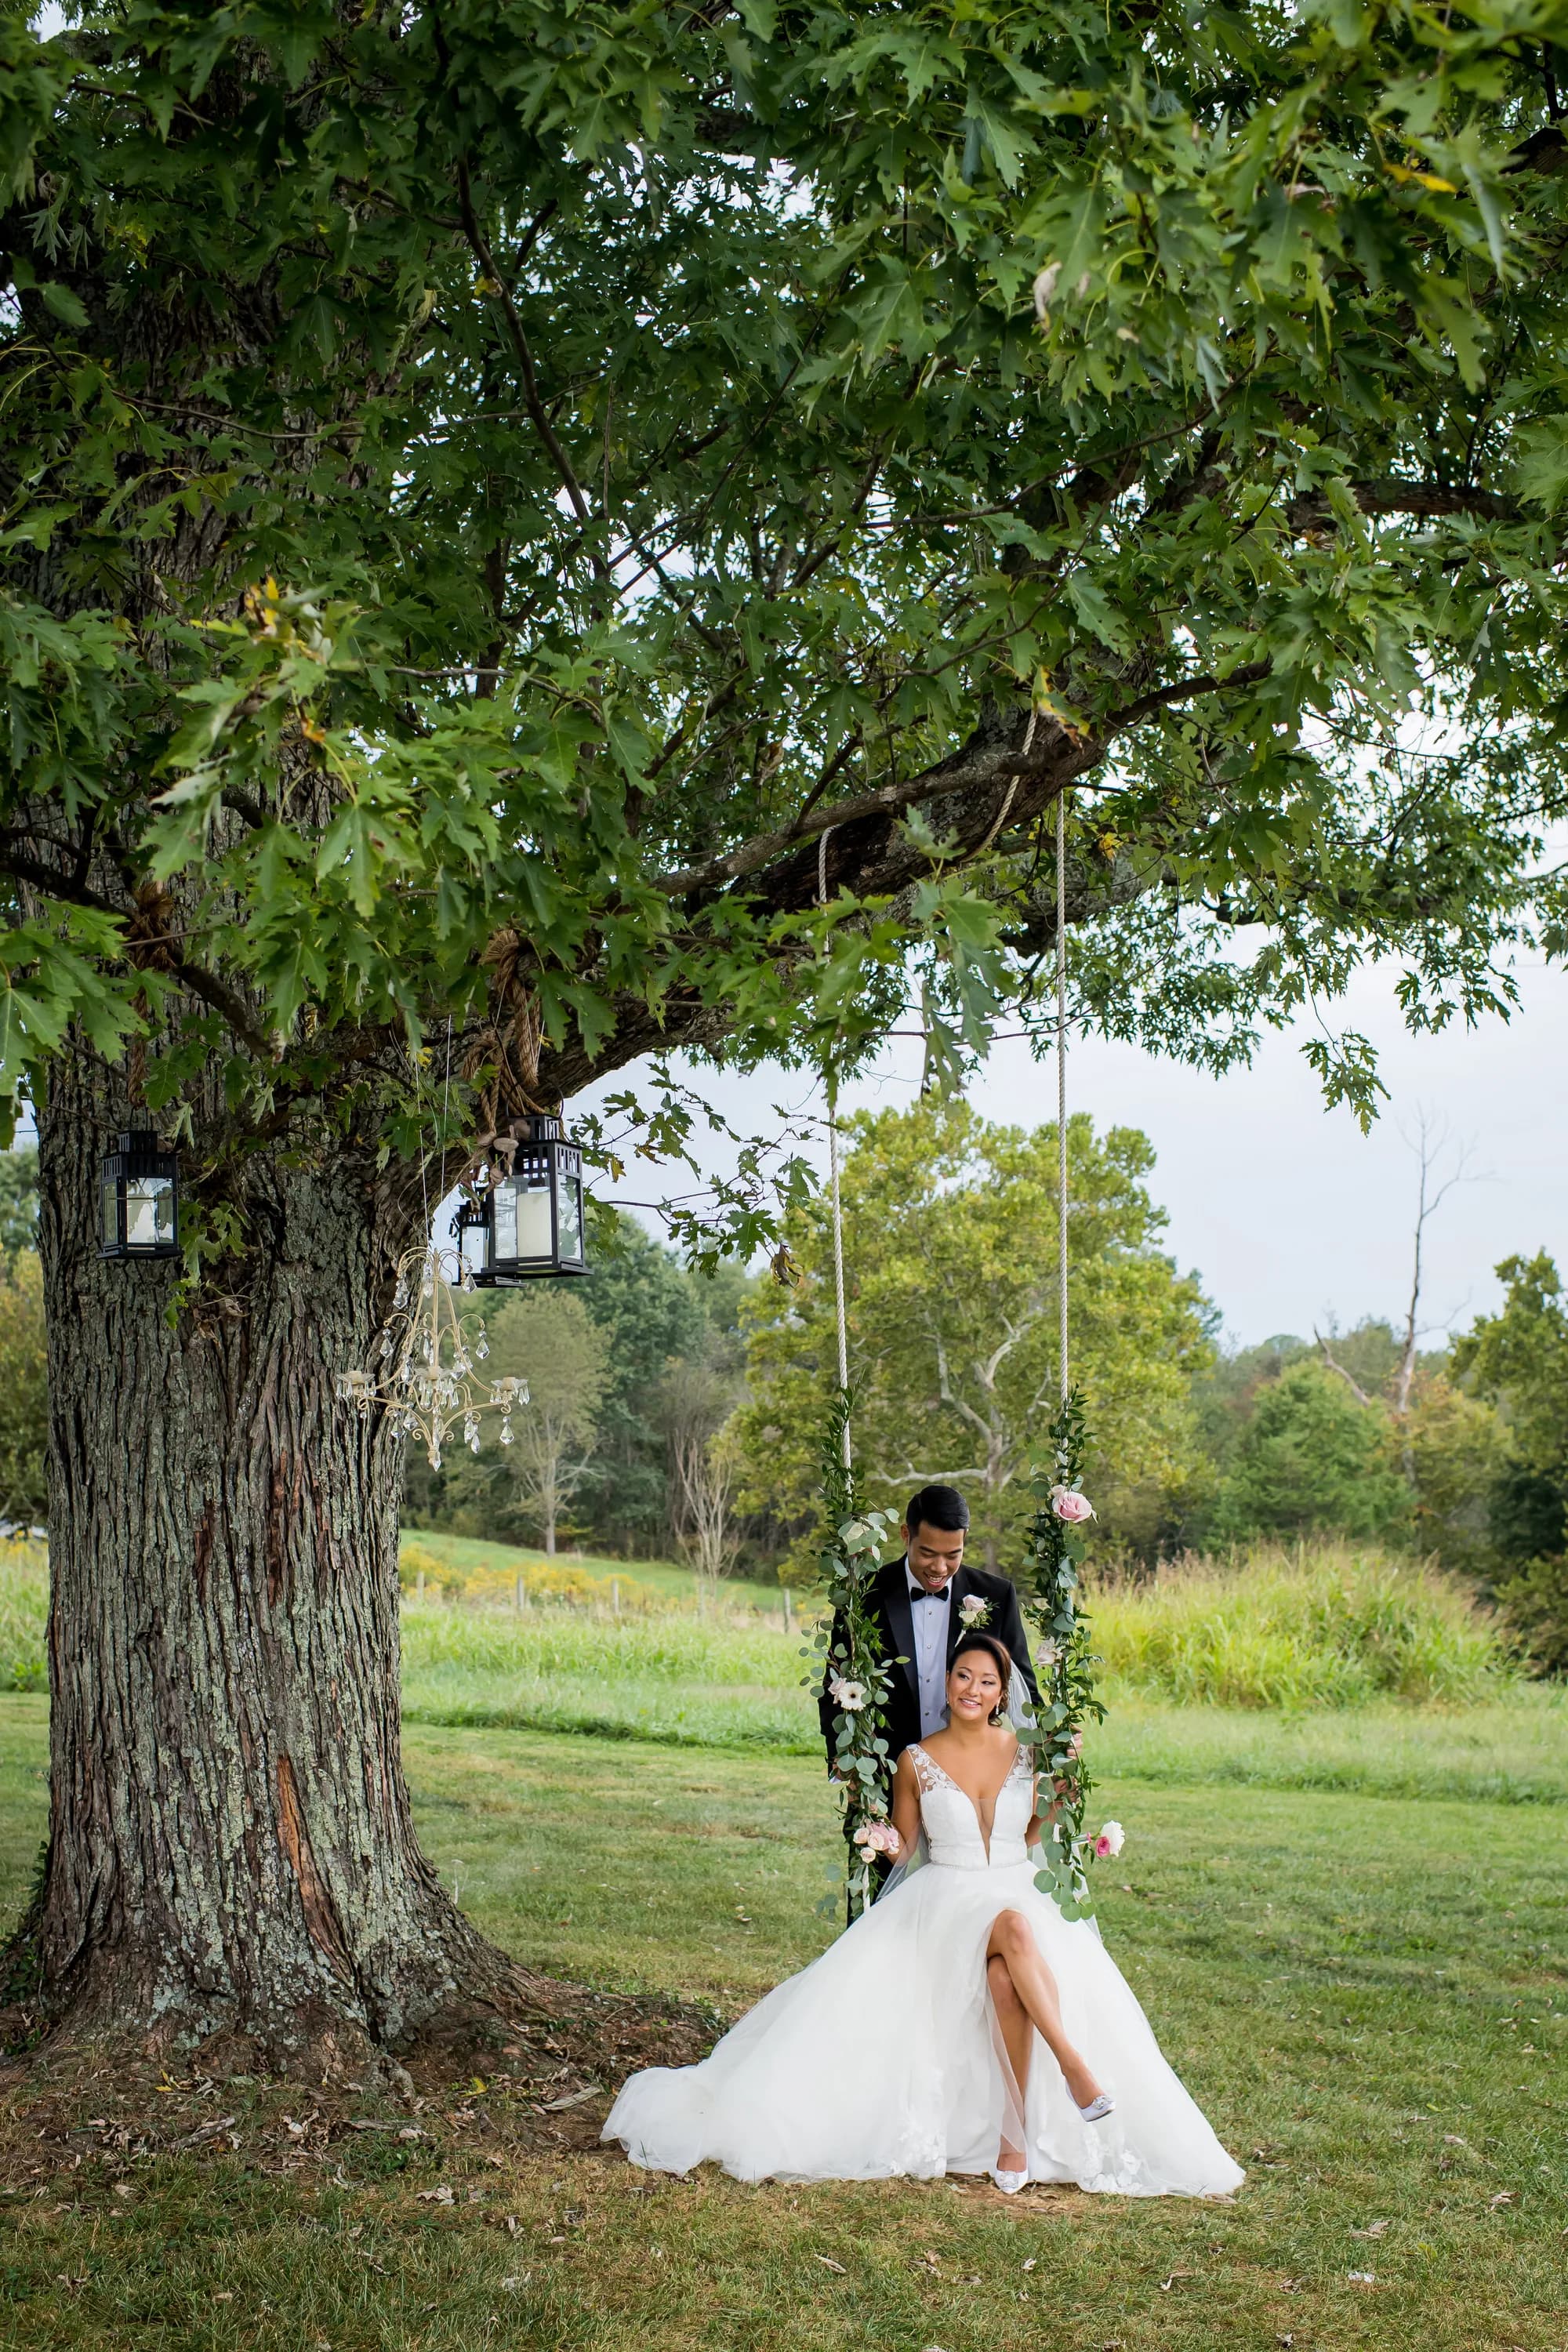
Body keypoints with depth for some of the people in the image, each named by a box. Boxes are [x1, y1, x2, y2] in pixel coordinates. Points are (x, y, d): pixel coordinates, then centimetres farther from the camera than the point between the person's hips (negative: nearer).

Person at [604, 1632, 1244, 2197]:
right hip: (945, 1899, -1)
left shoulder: (1024, 1751, 6)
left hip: (1019, 1890, 1)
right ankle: (1074, 2067, -41)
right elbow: (902, 1846, 10)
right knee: (1014, 1929, -39)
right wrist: (884, 1843, -13)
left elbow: (1038, 1828, 15)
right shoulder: (918, 1760, 3)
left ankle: (1016, 2130, -30)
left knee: (1005, 1977, -36)